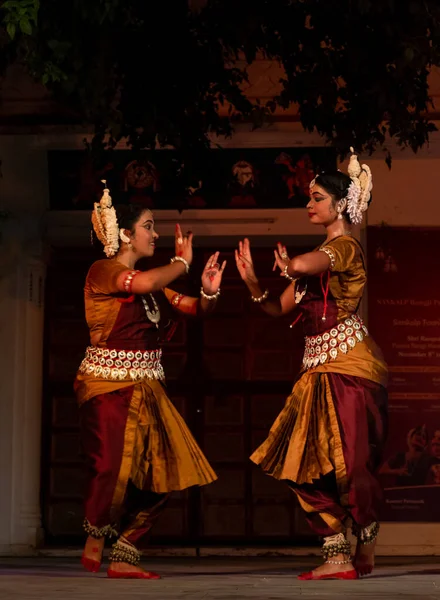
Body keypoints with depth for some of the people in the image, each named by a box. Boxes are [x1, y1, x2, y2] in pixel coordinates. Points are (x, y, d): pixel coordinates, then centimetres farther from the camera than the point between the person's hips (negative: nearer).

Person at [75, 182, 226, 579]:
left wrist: (209, 292, -8)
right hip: (109, 386, -8)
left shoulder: (151, 283, 16)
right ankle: (95, 540, 7)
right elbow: (144, 284, -28)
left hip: (147, 389, 8)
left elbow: (194, 309, 14)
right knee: (116, 468, -19)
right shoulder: (103, 271, -7)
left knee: (160, 476, 2)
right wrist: (182, 263, -11)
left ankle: (123, 559, 11)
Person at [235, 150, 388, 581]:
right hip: (318, 367, 9)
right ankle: (337, 557, 7)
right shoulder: (321, 254, 19)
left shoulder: (345, 247, -8)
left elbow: (304, 265, -31)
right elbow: (280, 309, 14)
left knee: (349, 462, -7)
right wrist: (252, 282, -2)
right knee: (306, 465, 3)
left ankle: (365, 554, 9)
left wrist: (288, 267, -9)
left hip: (348, 365, -9)